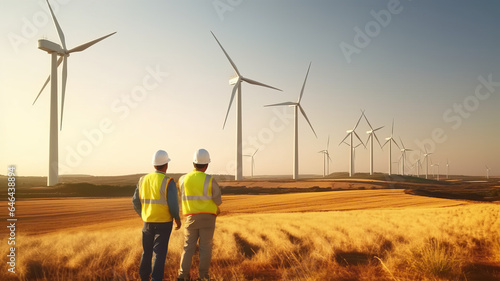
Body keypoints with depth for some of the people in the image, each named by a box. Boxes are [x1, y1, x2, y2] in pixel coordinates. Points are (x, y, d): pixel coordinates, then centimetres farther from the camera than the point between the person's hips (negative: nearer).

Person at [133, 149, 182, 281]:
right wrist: (177, 219, -2)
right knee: (160, 252, 1)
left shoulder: (143, 180, 1)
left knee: (147, 251, 19)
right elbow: (173, 204, -19)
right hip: (164, 223, -5)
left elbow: (136, 202, 7)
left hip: (148, 222, 5)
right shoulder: (168, 182, -15)